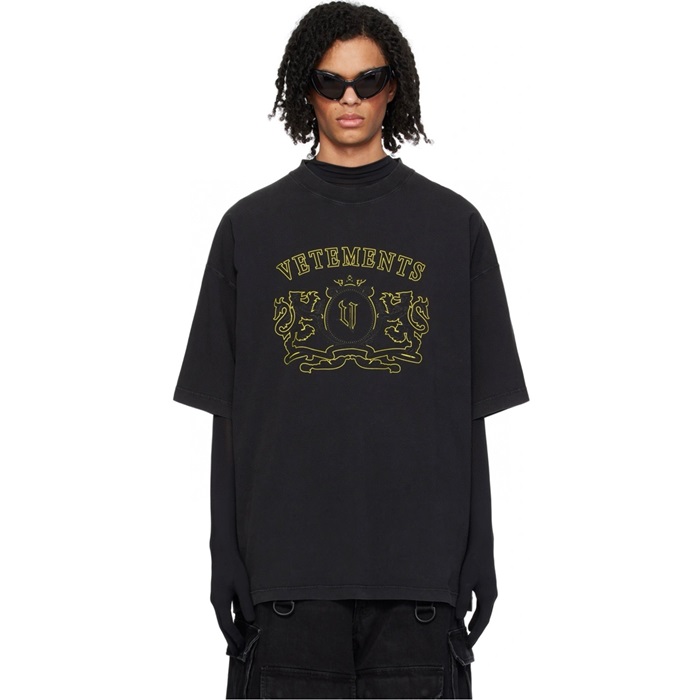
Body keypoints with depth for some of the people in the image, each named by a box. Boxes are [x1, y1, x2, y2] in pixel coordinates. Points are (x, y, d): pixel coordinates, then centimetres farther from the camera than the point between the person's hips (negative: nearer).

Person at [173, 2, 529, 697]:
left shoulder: (453, 224, 8)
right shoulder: (251, 227, 8)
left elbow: (472, 409, 8)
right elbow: (227, 410, 7)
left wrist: (480, 551, 4)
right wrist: (225, 555, 2)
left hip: (421, 563, 0)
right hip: (286, 560, 0)